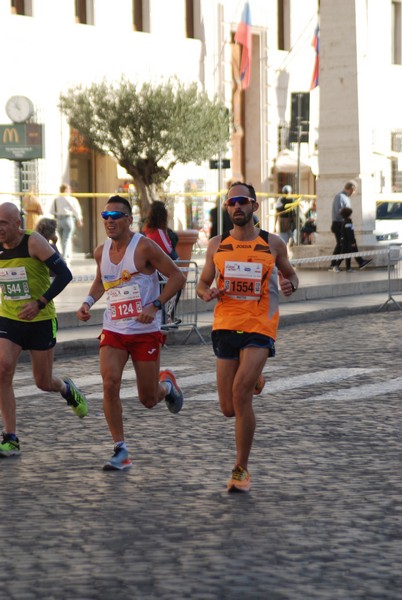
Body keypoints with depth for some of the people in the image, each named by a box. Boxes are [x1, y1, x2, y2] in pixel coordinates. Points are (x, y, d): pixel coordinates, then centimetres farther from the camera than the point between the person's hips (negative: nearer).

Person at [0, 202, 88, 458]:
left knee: (44, 382, 6)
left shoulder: (34, 242, -17)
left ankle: (67, 389, 45)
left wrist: (39, 303, -25)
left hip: (41, 321, -4)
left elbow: (64, 274, -20)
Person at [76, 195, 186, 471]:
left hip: (146, 331, -4)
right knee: (110, 384, -18)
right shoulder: (101, 251, 5)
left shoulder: (144, 247, -13)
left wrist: (155, 305, -20)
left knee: (148, 400, 2)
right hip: (113, 330, 4)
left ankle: (166, 384, 41)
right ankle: (121, 450, -8)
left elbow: (177, 276, -10)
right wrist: (88, 302, 6)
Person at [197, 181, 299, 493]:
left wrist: (290, 284, -7)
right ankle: (255, 381, 42)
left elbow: (290, 273, 17)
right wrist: (207, 293, -9)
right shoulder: (217, 245, 6)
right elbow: (202, 284, 15)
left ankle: (241, 469, -11)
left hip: (260, 327, -3)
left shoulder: (273, 244, 2)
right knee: (229, 408, 3)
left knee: (241, 392, -22)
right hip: (226, 325, 3)